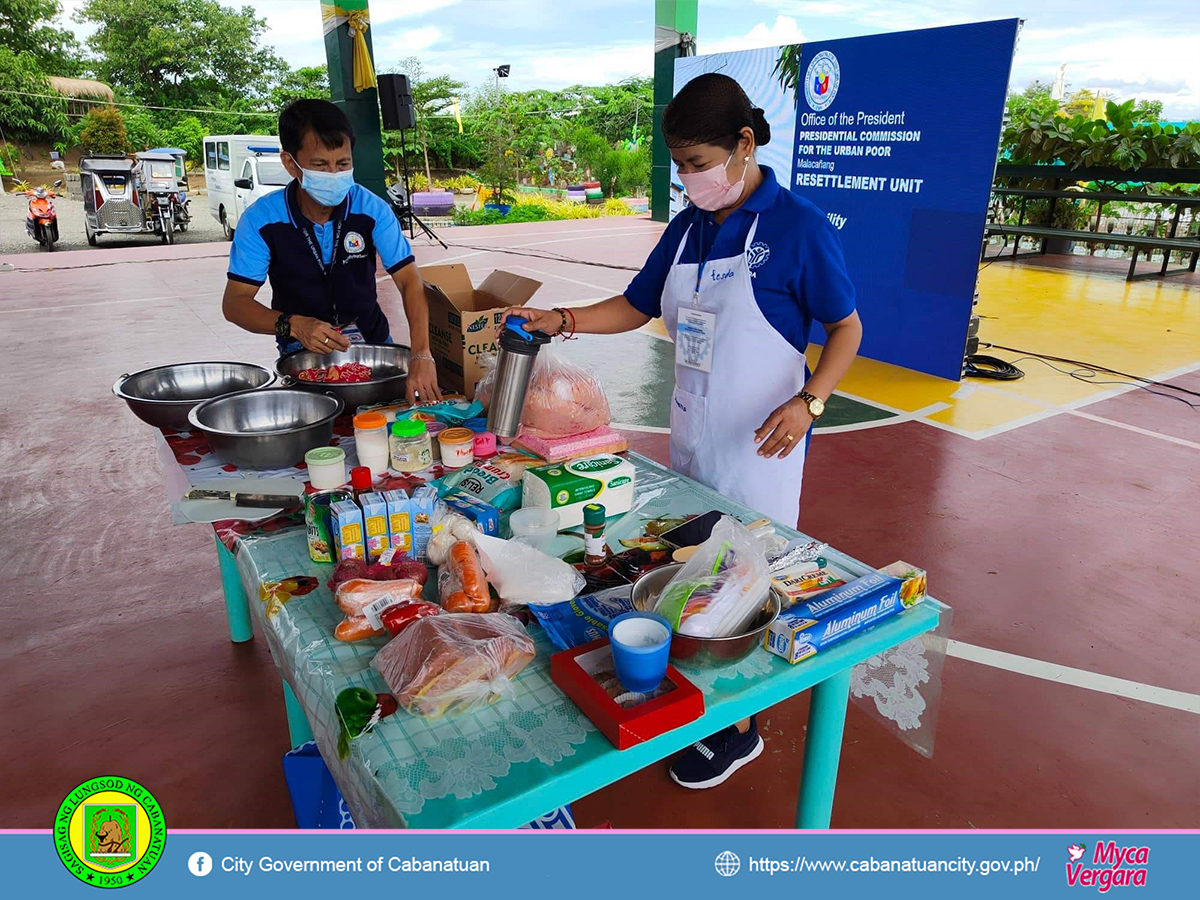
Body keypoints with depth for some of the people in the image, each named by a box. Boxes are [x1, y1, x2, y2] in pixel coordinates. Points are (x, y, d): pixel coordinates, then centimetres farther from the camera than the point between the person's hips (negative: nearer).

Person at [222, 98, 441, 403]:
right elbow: (235, 302, -12)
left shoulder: (371, 208, -13)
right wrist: (293, 325, -34)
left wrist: (421, 356, -35)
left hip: (371, 338, 2)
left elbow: (410, 282, -18)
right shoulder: (261, 220, -14)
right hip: (302, 350, -1)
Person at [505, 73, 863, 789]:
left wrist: (808, 402, -22)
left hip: (759, 442, -6)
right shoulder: (687, 229, 7)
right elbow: (636, 307, 14)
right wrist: (559, 321, 1)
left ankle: (739, 726, 22)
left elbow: (846, 329, -8)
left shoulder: (798, 227, -12)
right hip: (690, 434, 7)